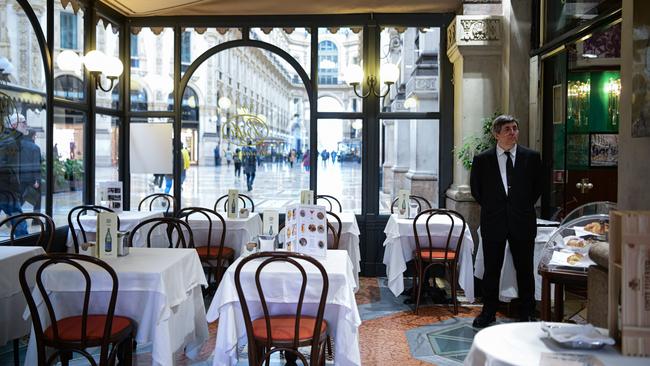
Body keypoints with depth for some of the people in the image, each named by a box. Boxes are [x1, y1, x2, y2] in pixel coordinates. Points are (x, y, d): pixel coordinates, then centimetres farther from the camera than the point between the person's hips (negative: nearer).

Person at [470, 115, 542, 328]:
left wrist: (524, 207, 8)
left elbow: (537, 186, 12)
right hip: (493, 222, 0)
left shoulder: (531, 157, 2)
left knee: (525, 270, 8)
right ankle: (488, 312, 19)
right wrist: (491, 208, 6)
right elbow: (476, 190, 9)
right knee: (491, 269, 7)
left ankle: (526, 313, 21)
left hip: (522, 222, 1)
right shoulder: (482, 160, -1)